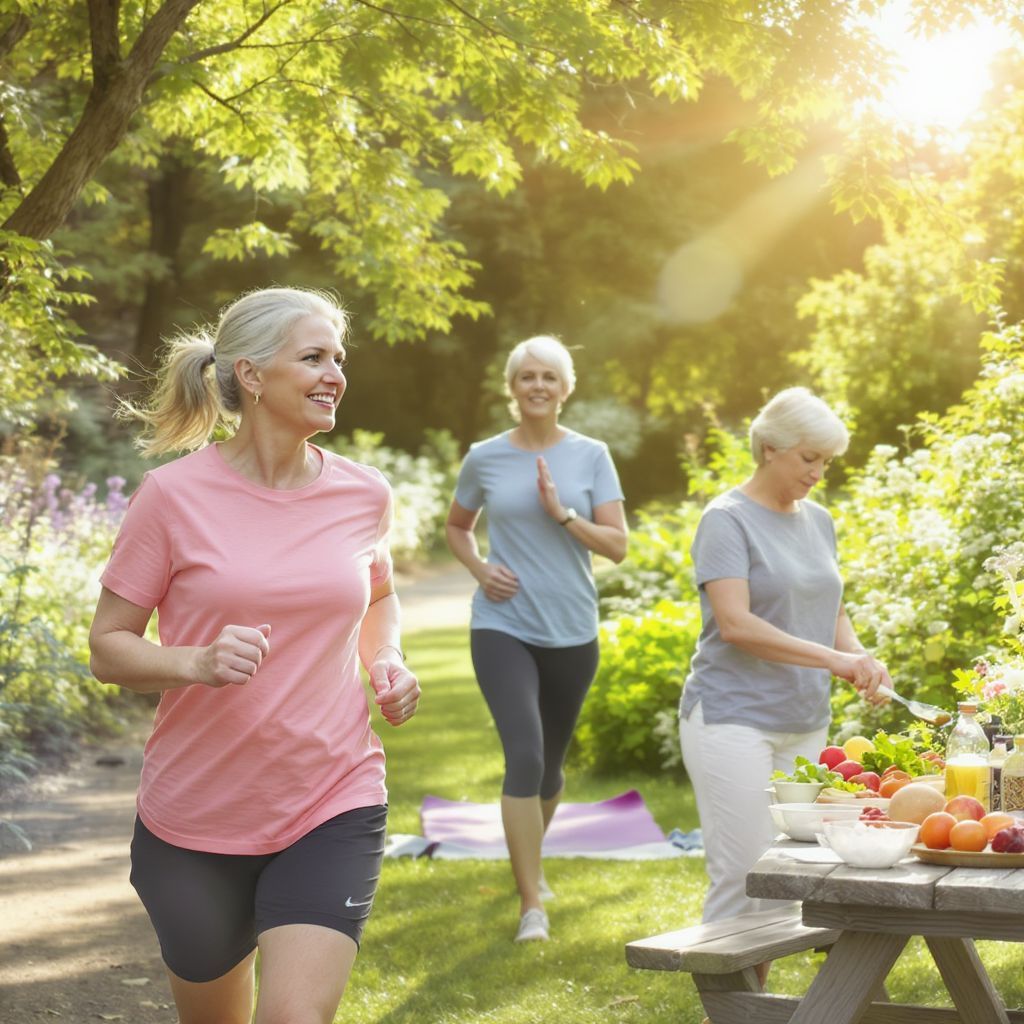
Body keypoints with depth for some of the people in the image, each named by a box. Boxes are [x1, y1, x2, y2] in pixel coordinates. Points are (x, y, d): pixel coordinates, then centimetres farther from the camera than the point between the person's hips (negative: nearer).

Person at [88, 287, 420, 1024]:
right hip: (194, 818, -1)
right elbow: (107, 646, -5)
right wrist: (195, 663, -24)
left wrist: (388, 662, 1)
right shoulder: (173, 495, -9)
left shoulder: (364, 495, 1)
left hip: (334, 805, 1)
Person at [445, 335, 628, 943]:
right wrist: (480, 569, -2)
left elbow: (618, 545, -3)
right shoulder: (486, 458, 2)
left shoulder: (591, 456, 1)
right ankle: (532, 906, -13)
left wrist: (561, 511, -17)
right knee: (525, 753, -18)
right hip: (503, 627, -2)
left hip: (572, 632, 2)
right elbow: (457, 528, 17)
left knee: (551, 762, 15)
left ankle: (532, 856, 45)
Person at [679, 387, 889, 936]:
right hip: (734, 720, -7)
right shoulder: (727, 519, -8)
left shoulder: (817, 520, 14)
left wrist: (857, 656, -2)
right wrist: (831, 659, -25)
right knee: (742, 879, -8)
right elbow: (735, 624, -19)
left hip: (803, 724, 7)